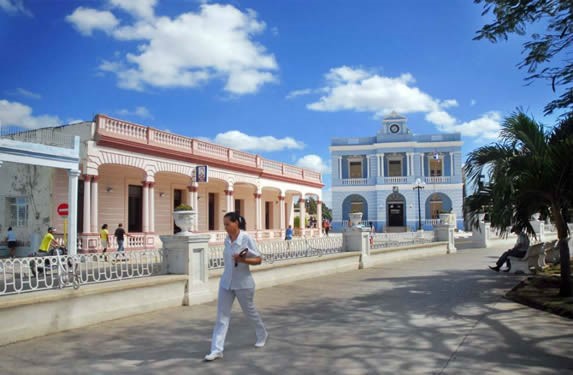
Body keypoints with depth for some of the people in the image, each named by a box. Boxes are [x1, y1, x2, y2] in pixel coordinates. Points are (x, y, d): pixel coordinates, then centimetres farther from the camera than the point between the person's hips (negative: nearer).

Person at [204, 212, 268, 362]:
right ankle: (217, 350, 2)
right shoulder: (227, 240, 0)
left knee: (249, 311, 15)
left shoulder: (247, 239, -16)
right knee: (222, 316, 0)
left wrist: (243, 260, -27)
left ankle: (262, 335, 41)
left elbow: (258, 260, -13)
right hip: (226, 282, 5)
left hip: (243, 283, -4)